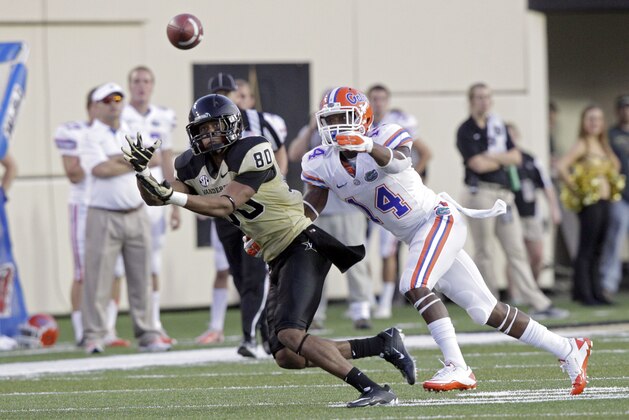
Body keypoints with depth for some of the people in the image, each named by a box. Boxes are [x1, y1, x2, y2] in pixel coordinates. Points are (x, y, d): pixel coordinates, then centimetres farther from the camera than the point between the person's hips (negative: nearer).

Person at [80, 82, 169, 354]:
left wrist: (117, 160, -12)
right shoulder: (90, 137, -3)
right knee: (98, 278, -7)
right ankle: (94, 336, -4)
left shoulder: (134, 134, 13)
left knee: (141, 278, 7)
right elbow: (99, 169, -17)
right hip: (104, 217, -5)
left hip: (136, 216, 5)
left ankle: (146, 334, 11)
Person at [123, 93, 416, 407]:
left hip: (303, 244, -9)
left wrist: (172, 196, -34)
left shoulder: (252, 152, -16)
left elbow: (227, 205, -25)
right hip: (278, 261, 9)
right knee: (287, 357, 3)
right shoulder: (194, 167, 6)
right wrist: (143, 173, -17)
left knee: (290, 335, -25)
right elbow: (154, 199, 3)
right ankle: (383, 345, 12)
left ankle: (373, 390, -25)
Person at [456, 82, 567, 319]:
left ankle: (538, 304, -1)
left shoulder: (499, 126, 15)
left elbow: (516, 157, 8)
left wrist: (491, 157, -8)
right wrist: (504, 160, 0)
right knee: (484, 253, -1)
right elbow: (478, 165, -15)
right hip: (481, 193, -6)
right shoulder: (466, 131, -4)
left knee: (516, 250, 3)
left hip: (505, 193, 6)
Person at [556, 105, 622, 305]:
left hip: (604, 203, 8)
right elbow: (562, 166, -22)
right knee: (586, 249, -5)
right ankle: (583, 293, -3)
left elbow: (614, 165, 31)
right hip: (590, 203, -8)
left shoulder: (602, 146, 14)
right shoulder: (582, 145, -9)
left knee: (597, 251, 10)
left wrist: (611, 190, 17)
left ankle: (596, 292, 14)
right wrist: (574, 190, -15)